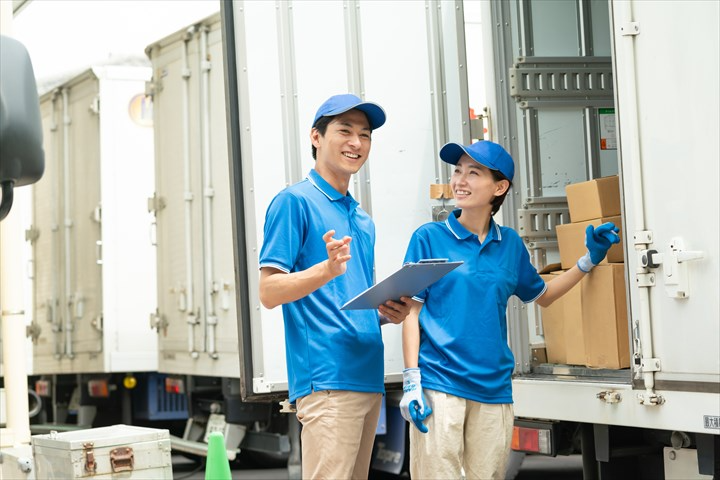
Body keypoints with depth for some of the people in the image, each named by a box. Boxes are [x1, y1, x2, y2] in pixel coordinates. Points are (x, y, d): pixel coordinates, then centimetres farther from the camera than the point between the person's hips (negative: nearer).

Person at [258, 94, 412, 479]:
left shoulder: (363, 220, 22)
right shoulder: (294, 201, -2)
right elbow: (269, 292, -9)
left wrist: (389, 313, 6)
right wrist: (328, 269, -25)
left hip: (368, 376, 8)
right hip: (326, 378, -8)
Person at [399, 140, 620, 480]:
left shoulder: (510, 244, 10)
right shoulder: (429, 237, 0)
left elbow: (541, 295, 26)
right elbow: (412, 311, -2)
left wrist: (589, 260, 17)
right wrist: (411, 382, -9)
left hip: (493, 387, 4)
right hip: (439, 385, -4)